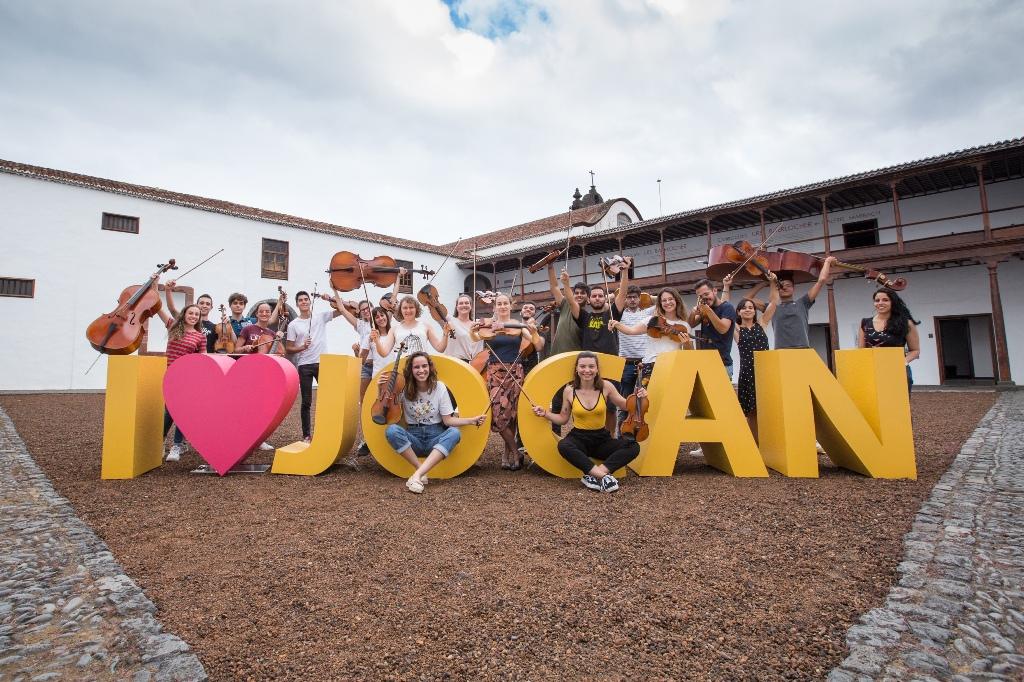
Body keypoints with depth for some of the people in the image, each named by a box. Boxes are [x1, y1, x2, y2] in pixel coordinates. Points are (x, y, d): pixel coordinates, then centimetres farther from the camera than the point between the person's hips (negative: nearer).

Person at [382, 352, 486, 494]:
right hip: (413, 438, 1)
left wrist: (472, 420, -16)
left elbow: (448, 420, -4)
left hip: (436, 438, 0)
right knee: (391, 430, -28)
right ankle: (422, 473, -26)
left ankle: (417, 475, -40)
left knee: (454, 433, -32)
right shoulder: (404, 389, -2)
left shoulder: (439, 387, -4)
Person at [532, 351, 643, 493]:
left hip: (602, 439, 2)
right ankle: (603, 475, -37)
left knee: (633, 447, -24)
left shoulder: (606, 386, -6)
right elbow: (563, 418, 7)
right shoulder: (569, 390, -6)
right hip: (579, 438, -1)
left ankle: (593, 475, -31)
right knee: (563, 446, -37)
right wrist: (545, 413, -6)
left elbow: (625, 405, 8)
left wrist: (637, 398, -10)